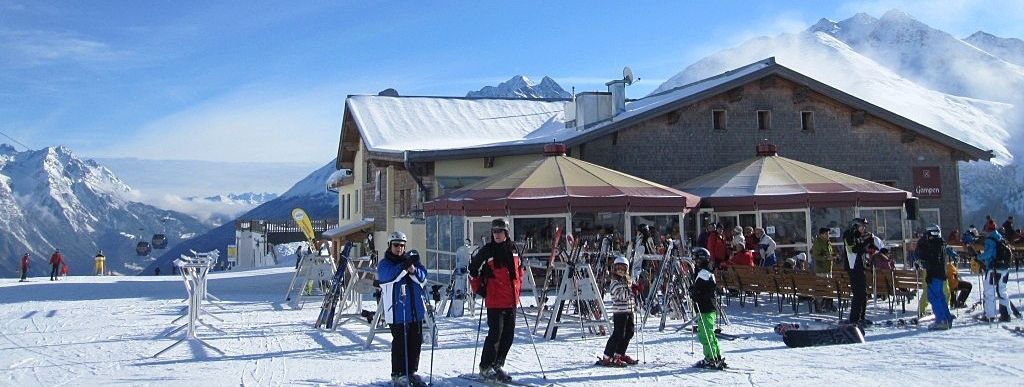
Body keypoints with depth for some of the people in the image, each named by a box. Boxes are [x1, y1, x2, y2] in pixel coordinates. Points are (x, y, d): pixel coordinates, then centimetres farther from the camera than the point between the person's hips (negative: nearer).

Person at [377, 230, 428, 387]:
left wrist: (413, 269, -17)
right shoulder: (384, 263, 0)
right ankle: (397, 374, 6)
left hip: (415, 309, 5)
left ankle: (411, 372, 21)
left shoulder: (411, 259, 14)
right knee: (400, 342, -4)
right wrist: (404, 266, -30)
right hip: (397, 310, -5)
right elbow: (389, 276, -21)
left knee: (416, 341, 9)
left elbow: (422, 277, 3)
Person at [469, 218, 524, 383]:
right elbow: (473, 269, 3)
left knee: (508, 335, 9)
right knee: (495, 334, -7)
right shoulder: (487, 251, -6)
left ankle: (498, 365, 23)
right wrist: (479, 289, 0)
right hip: (494, 300, -5)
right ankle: (485, 367, 8)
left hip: (511, 300, 5)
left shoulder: (513, 249, 8)